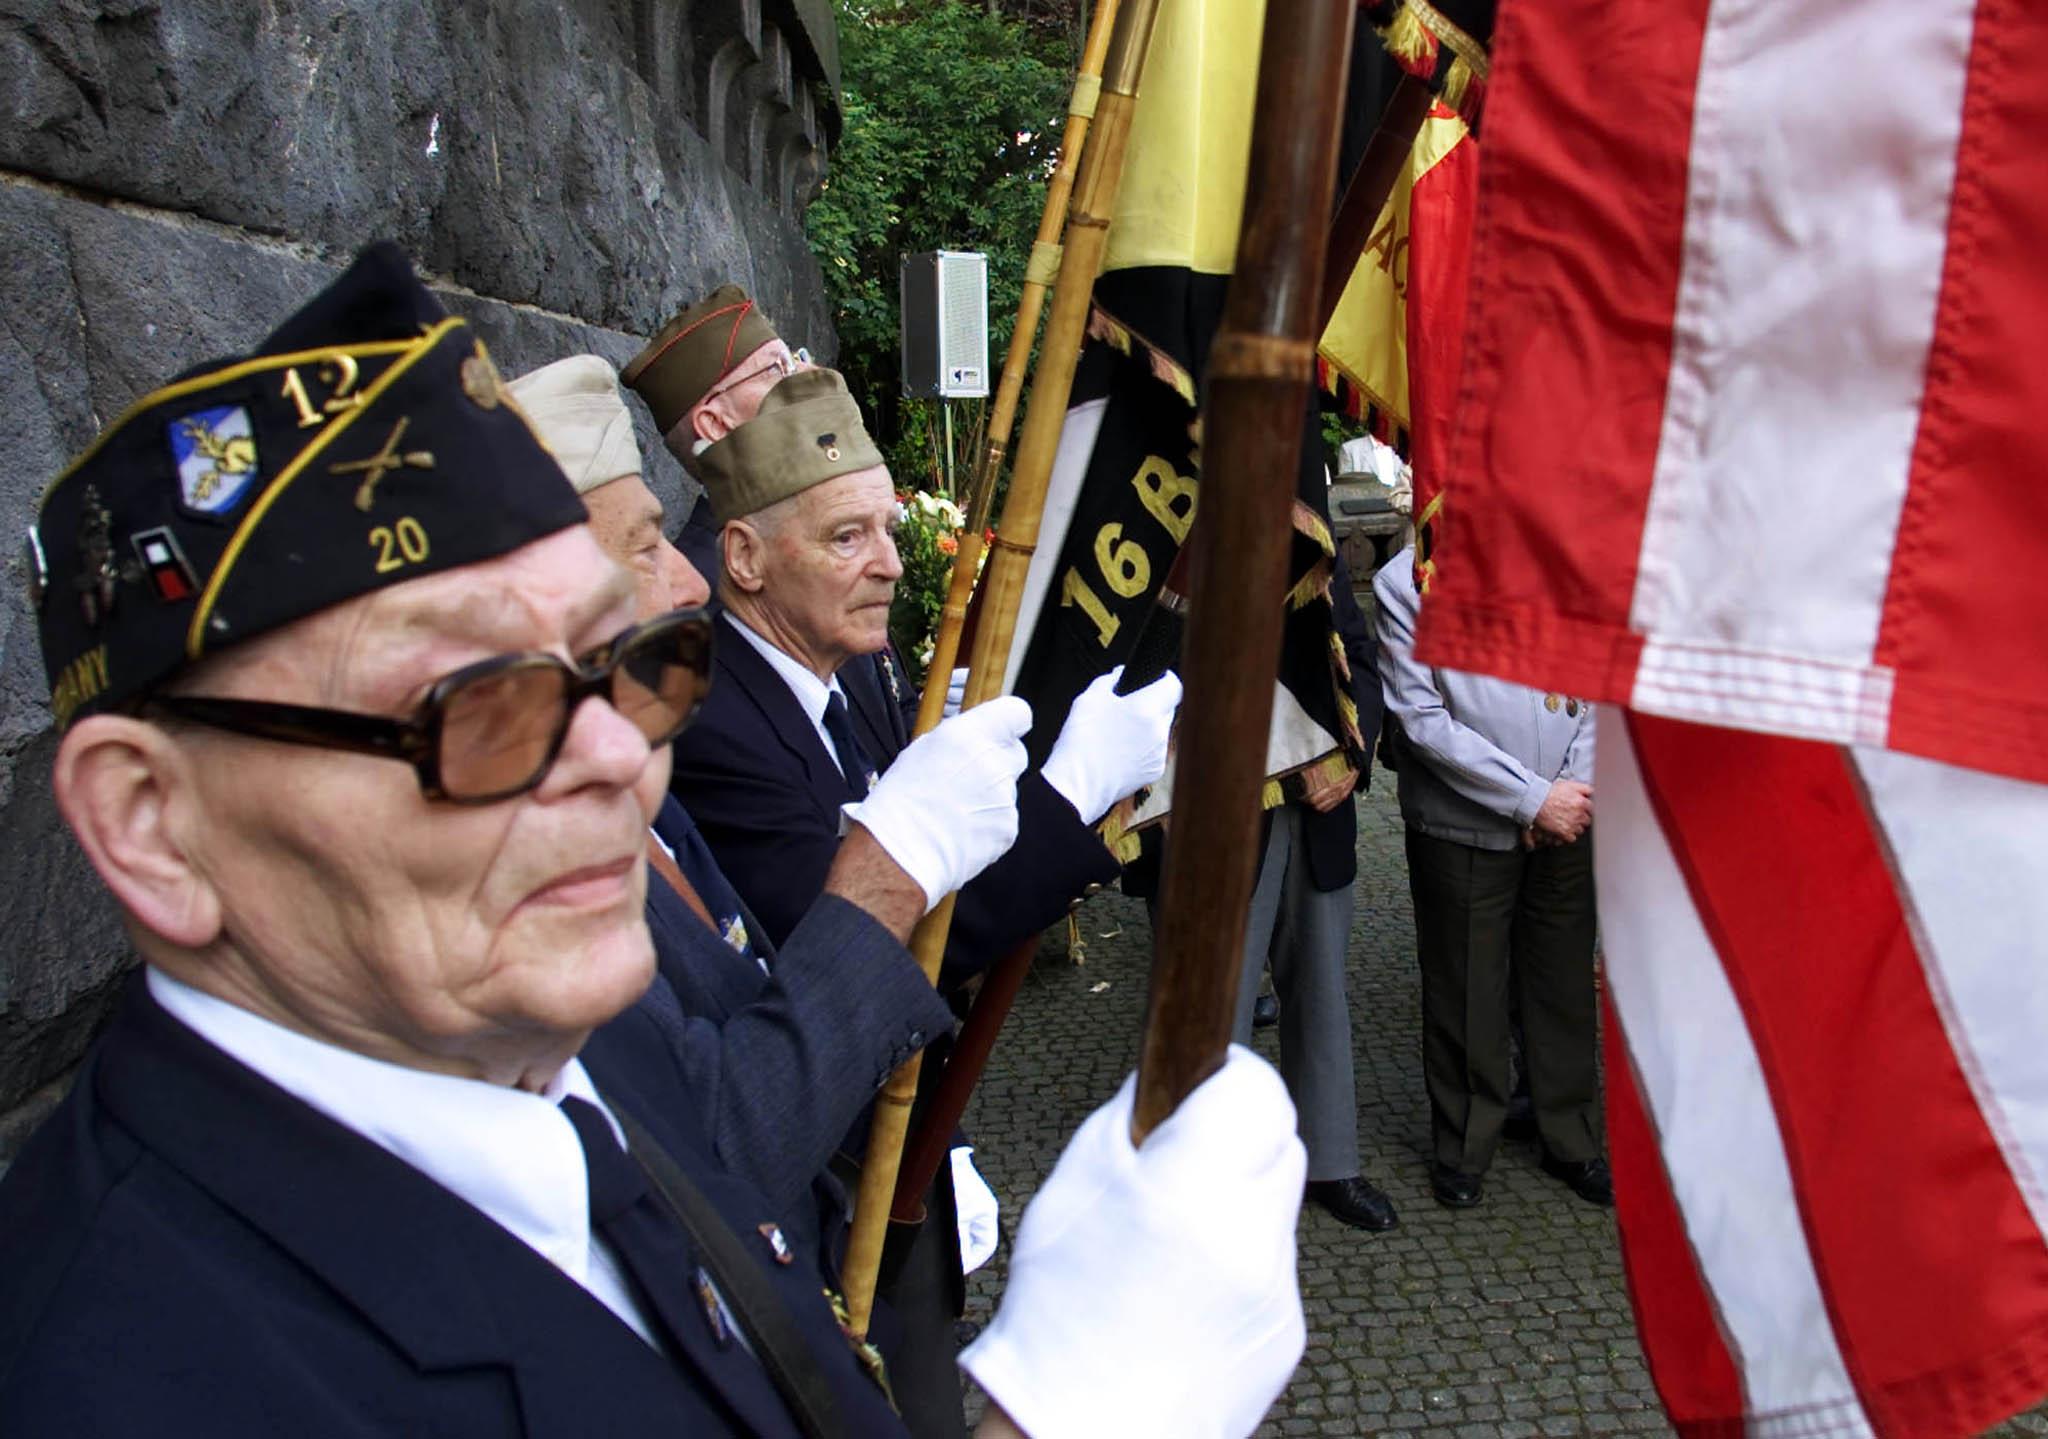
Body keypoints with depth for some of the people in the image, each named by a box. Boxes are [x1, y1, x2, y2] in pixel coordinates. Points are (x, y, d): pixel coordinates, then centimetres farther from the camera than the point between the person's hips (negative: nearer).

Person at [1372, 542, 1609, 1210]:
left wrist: (1575, 789, -7)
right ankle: (1463, 1146, 29)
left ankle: (1572, 1140, 34)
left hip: (1567, 822, 3)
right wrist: (1533, 798, -13)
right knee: (1465, 990, 8)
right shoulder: (1406, 581, -8)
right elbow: (1422, 719, -12)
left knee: (1565, 980, 15)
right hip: (1463, 825, -3)